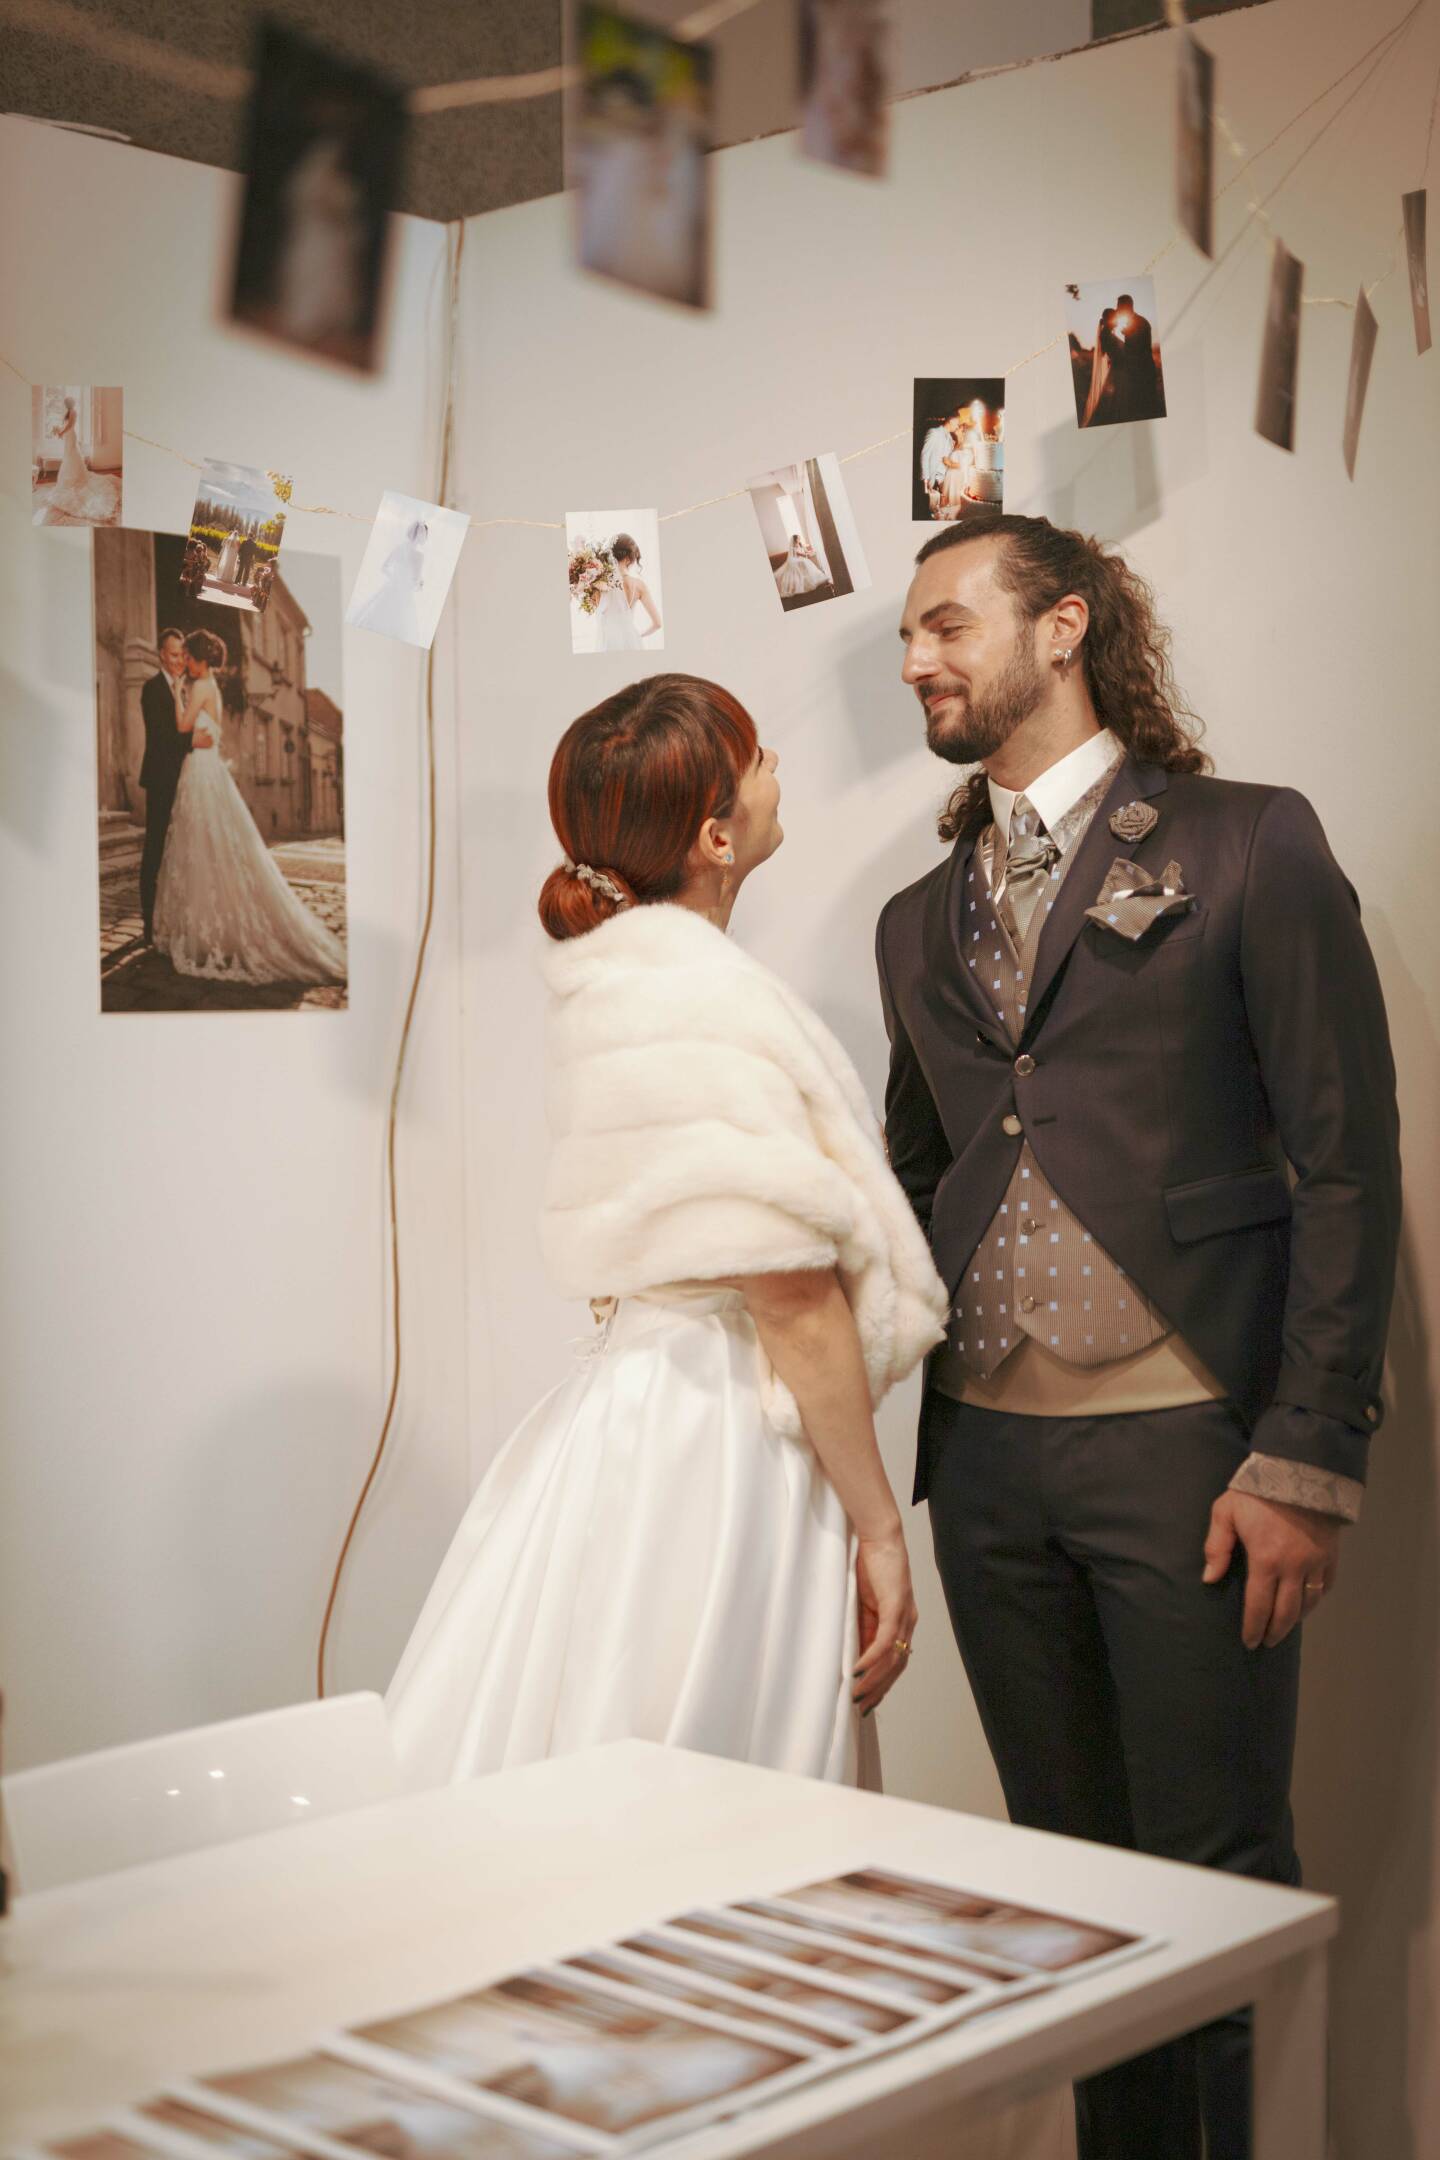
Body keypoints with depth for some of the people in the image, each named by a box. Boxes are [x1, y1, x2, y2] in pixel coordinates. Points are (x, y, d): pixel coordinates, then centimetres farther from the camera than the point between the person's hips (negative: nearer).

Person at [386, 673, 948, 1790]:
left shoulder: (619, 977, 11)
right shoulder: (708, 996, -18)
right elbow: (797, 1300, -17)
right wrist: (879, 1527, -12)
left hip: (637, 1401, 10)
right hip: (716, 1447, -10)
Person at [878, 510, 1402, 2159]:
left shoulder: (1248, 847, -2)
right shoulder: (920, 919, 15)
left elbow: (1347, 1167, -6)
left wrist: (1305, 1456, -11)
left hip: (1182, 1445, -5)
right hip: (985, 1453, 5)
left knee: (1213, 1871, 2)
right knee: (1067, 1866, 13)